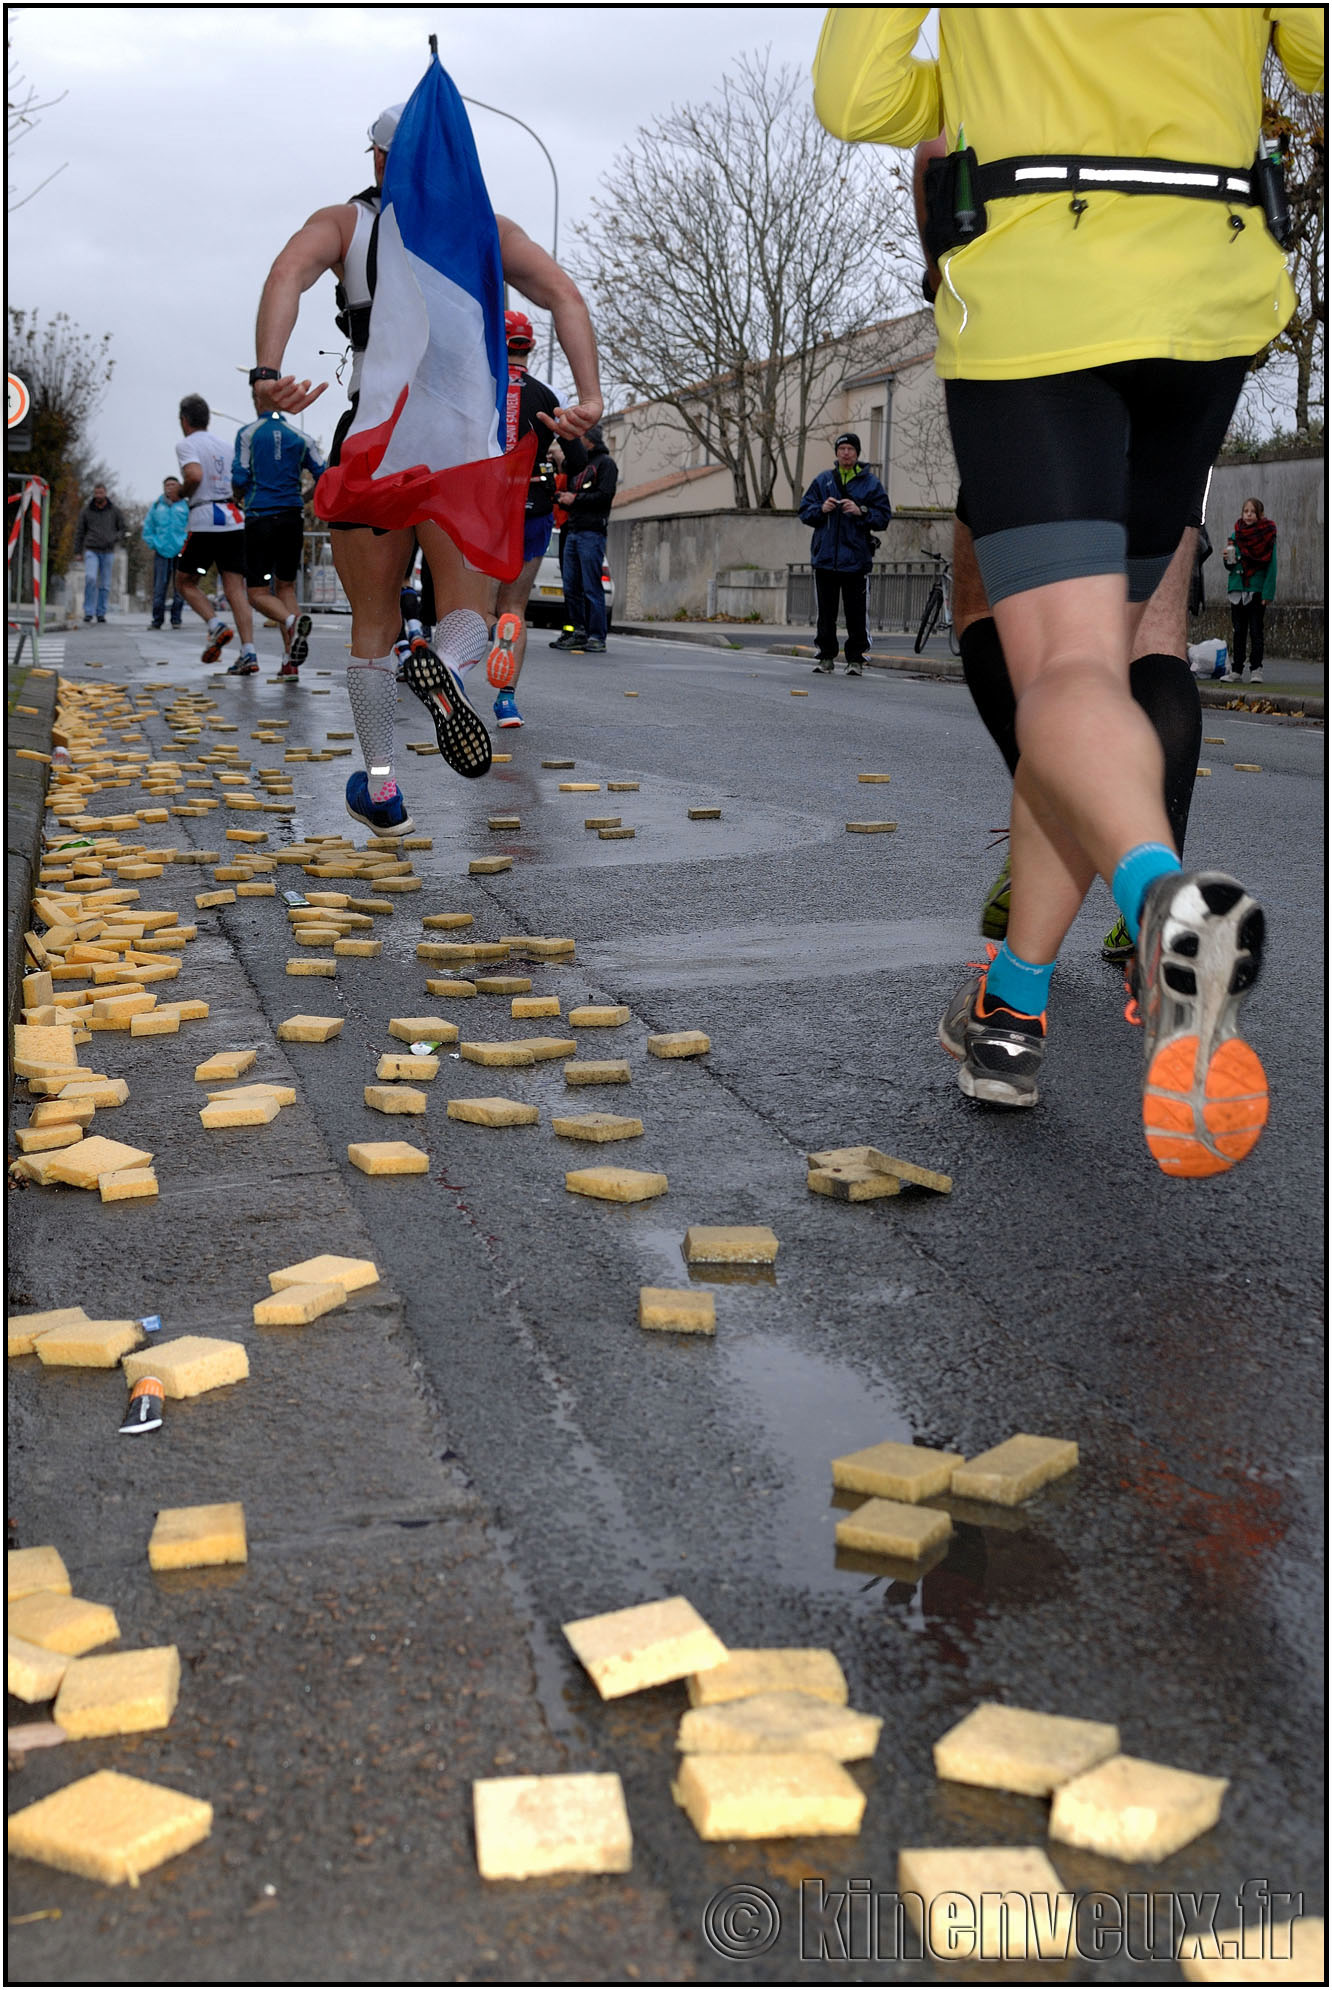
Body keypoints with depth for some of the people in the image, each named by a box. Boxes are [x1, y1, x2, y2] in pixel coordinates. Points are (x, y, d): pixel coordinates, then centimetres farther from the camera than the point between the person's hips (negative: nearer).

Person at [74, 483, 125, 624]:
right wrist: (77, 552, 7)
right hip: (91, 550, -1)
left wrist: (114, 539, -12)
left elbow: (123, 529, 8)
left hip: (108, 552, 1)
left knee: (104, 584, 2)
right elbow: (79, 532, 9)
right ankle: (88, 612, -13)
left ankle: (101, 613, 13)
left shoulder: (115, 511, 4)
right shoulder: (86, 511, 5)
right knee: (90, 578, -19)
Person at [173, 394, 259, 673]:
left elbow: (194, 475, -18)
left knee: (186, 582, 13)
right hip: (235, 521, 5)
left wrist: (183, 493, 0)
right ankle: (248, 653, -13)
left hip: (205, 522, -5)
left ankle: (216, 625, -10)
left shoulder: (186, 445, 0)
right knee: (235, 590, 0)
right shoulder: (225, 446, 19)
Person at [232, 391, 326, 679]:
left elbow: (240, 479, -7)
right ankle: (290, 662, 0)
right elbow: (323, 478, 2)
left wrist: (238, 498, 15)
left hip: (260, 517, -3)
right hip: (292, 519, 3)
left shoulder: (248, 433, 0)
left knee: (257, 592, 2)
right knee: (286, 586, 11)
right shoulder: (299, 437, 8)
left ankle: (292, 621, -30)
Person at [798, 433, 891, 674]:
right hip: (825, 556, 2)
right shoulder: (823, 480, 12)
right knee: (826, 611, 5)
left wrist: (861, 511, -15)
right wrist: (821, 509, -9)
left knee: (855, 612, -2)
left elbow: (884, 516, 0)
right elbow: (805, 510, 11)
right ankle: (826, 656, 12)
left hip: (855, 560, -2)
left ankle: (856, 658, 5)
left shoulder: (870, 482, 5)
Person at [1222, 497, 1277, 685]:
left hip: (1257, 590, -4)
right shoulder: (1236, 535, 8)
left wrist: (1268, 593, -12)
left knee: (1255, 631, -3)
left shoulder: (1268, 535, -3)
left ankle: (1256, 669, 2)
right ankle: (1236, 671, 7)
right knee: (1238, 631, 5)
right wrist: (1227, 558, -10)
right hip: (1238, 589, 4)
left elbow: (1271, 567, -5)